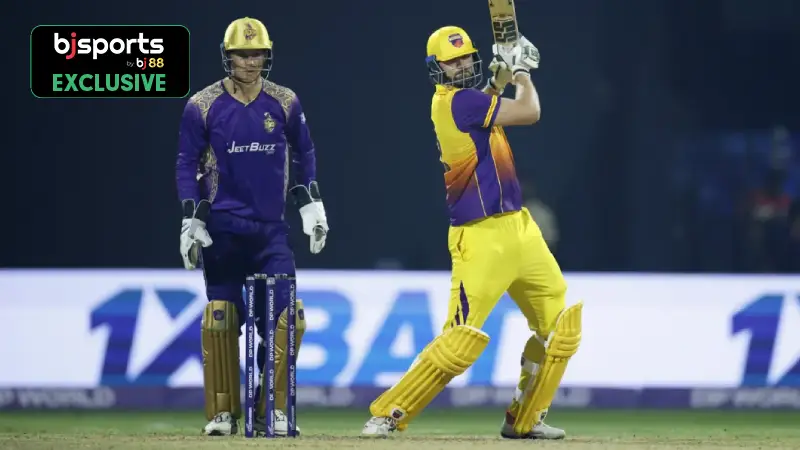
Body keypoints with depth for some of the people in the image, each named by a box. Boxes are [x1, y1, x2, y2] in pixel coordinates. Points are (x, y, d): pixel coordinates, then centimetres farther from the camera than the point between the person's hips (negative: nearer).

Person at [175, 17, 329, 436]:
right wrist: (191, 221, -7)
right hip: (223, 228, -2)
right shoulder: (202, 106, -4)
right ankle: (222, 412, 6)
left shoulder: (284, 103, 2)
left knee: (285, 315, -8)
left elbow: (303, 153, 14)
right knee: (221, 318, -3)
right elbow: (187, 165, 0)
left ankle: (272, 409, 1)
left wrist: (311, 204, 7)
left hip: (271, 227, 2)